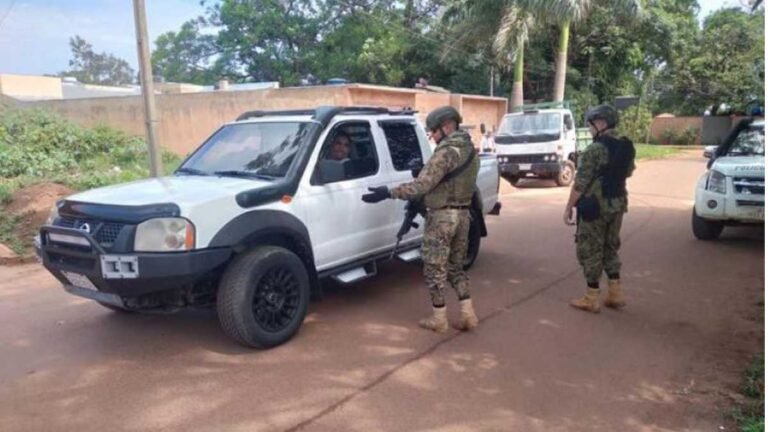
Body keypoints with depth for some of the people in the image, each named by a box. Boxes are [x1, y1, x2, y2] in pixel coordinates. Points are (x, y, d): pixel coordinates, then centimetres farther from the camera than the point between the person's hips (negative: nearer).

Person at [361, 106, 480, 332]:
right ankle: (468, 314, 16)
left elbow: (421, 186, -24)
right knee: (455, 266, 18)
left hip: (442, 216, -8)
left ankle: (439, 318, 13)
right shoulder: (471, 151, 11)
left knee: (435, 268, 4)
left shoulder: (446, 152, -18)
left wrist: (388, 193, -22)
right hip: (463, 214, 9)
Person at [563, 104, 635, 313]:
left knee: (590, 251, 3)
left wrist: (569, 207, -12)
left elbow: (581, 183, -19)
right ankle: (615, 294, 21)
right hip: (618, 204, 8)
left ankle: (592, 298, 8)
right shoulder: (627, 147, 6)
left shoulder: (594, 149, -18)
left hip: (595, 206, -8)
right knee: (610, 248, 19)